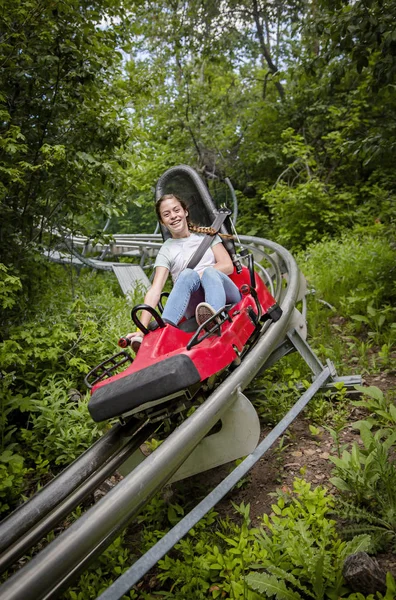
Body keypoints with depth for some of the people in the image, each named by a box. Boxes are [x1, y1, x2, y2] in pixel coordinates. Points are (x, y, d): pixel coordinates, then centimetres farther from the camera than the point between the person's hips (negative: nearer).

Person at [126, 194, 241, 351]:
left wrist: (202, 274, -8)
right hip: (194, 307, -1)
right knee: (187, 274, -30)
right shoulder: (166, 251, 10)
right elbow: (154, 291, -4)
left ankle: (214, 317, -62)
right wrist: (141, 329, -17)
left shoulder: (206, 234, 15)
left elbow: (228, 266, 5)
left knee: (209, 272, -30)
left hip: (225, 293, 1)